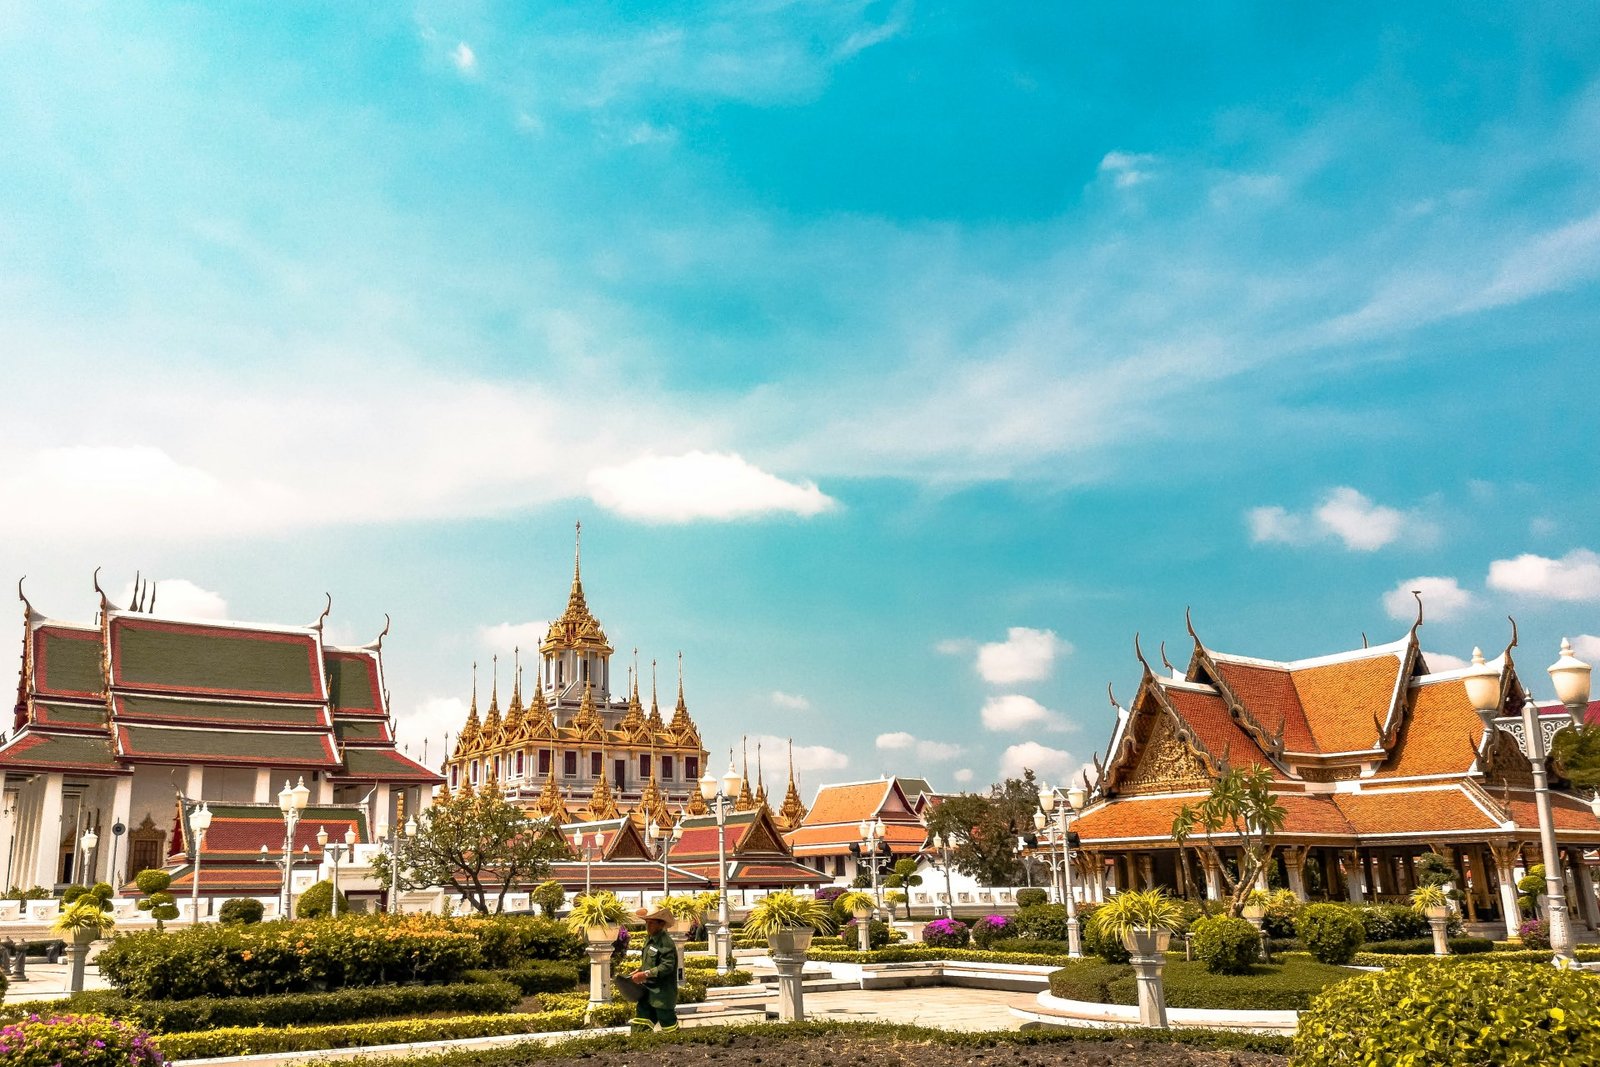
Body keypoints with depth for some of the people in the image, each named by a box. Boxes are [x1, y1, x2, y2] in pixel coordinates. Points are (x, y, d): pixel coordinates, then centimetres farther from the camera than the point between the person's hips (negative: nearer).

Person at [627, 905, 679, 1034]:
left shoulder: (666, 943, -18)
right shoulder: (649, 939, 11)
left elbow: (667, 966, -25)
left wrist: (646, 974, -27)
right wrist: (639, 971, 7)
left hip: (662, 993, -9)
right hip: (647, 991, 9)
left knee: (668, 1024, 4)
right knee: (639, 1027, 9)